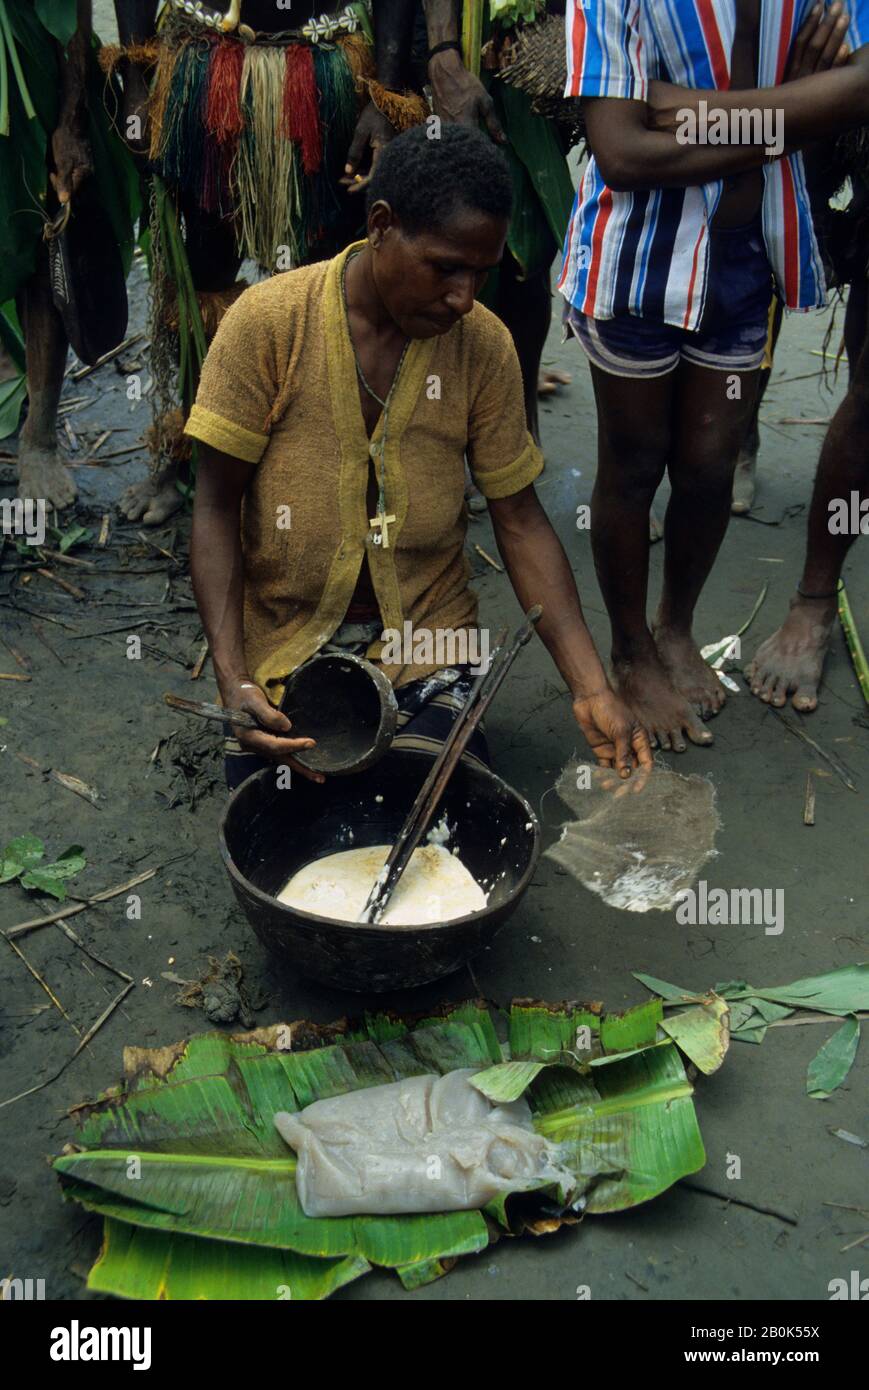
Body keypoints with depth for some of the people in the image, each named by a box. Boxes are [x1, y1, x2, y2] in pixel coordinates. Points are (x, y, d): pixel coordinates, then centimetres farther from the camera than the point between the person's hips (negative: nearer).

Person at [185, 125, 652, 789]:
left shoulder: (484, 345, -6)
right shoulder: (268, 322, -13)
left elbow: (519, 519, -3)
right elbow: (217, 509, -10)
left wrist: (592, 688, -12)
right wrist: (231, 678, -22)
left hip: (427, 653, 2)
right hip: (280, 650, -1)